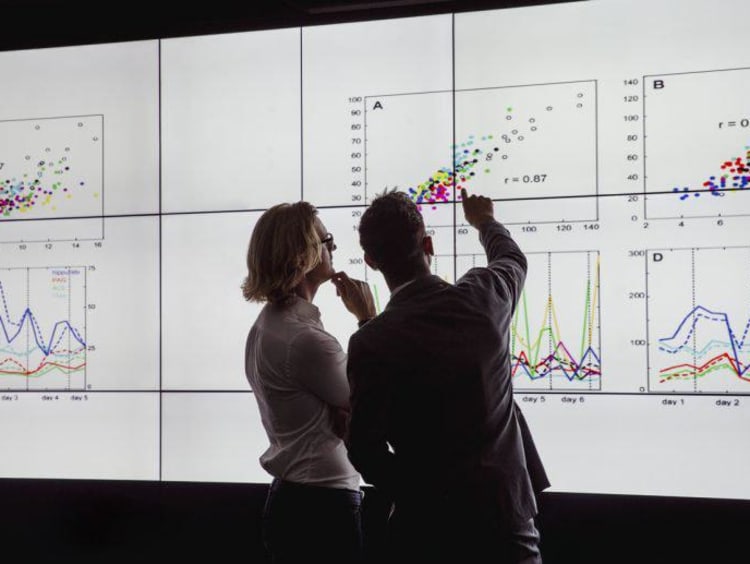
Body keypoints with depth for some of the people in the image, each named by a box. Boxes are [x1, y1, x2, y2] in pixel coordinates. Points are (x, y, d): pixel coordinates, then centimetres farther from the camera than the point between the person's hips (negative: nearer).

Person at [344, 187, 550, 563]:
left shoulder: (370, 344, -16)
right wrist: (485, 221, 41)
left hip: (427, 525, -2)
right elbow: (513, 260, 20)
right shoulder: (484, 297, -5)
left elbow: (363, 450, -13)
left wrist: (415, 491, 4)